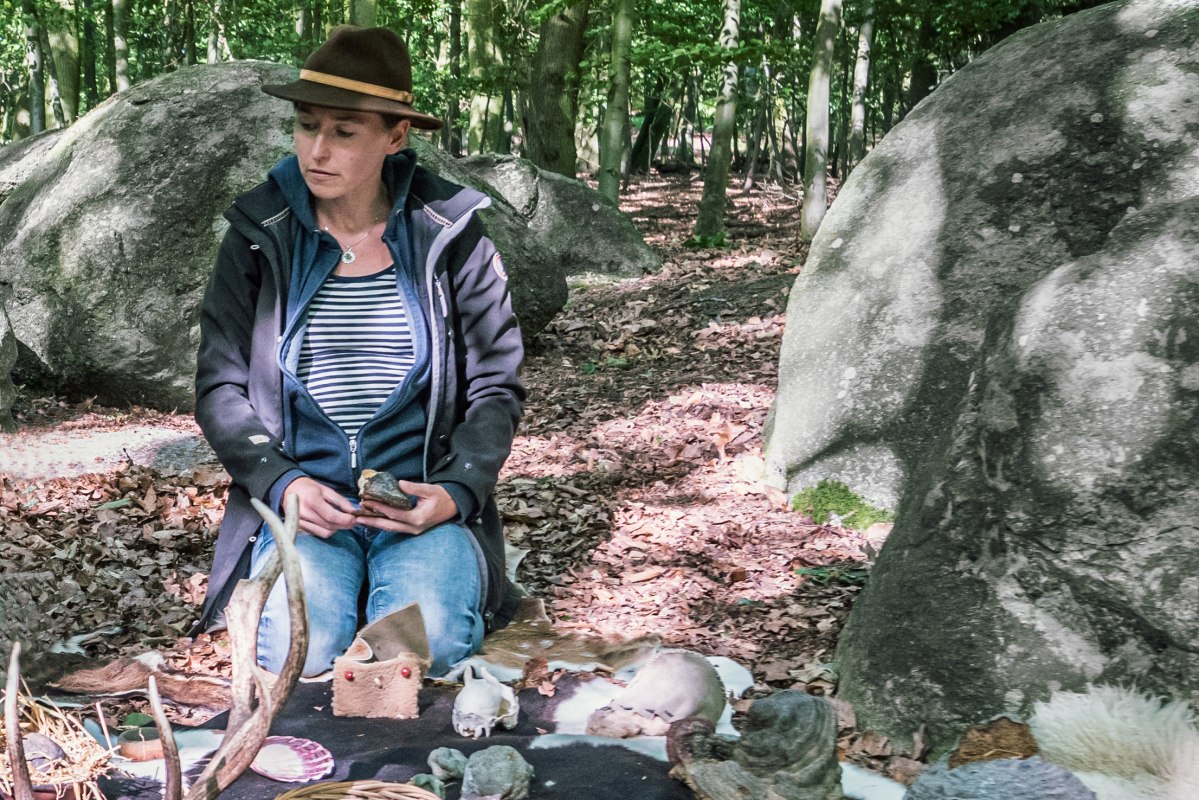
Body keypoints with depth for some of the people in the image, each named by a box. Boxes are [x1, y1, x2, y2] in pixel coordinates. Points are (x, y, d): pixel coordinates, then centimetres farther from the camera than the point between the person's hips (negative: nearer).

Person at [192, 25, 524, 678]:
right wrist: (282, 483, -13)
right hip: (301, 499, 0)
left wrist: (456, 492, -12)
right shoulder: (260, 237, 3)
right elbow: (220, 389, 4)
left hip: (421, 499, 0)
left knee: (428, 646, -26)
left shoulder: (450, 235, 2)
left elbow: (497, 388, 5)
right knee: (298, 656, -25)